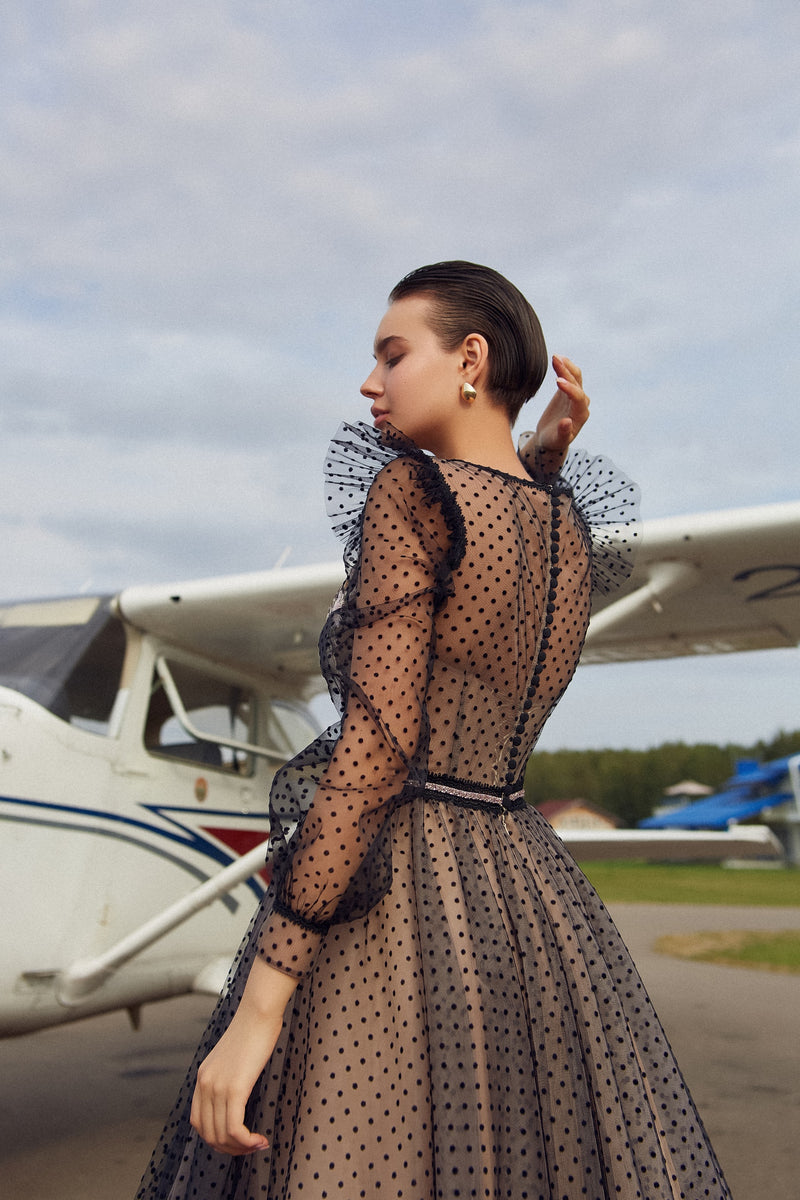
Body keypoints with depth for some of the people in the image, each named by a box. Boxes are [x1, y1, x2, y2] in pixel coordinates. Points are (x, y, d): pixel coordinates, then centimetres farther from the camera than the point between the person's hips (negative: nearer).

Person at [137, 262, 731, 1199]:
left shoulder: (411, 489, -12)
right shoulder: (577, 536, 8)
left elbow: (376, 750, -20)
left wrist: (259, 1004, -19)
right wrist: (549, 455, 12)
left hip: (392, 895, -8)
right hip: (528, 886, 8)